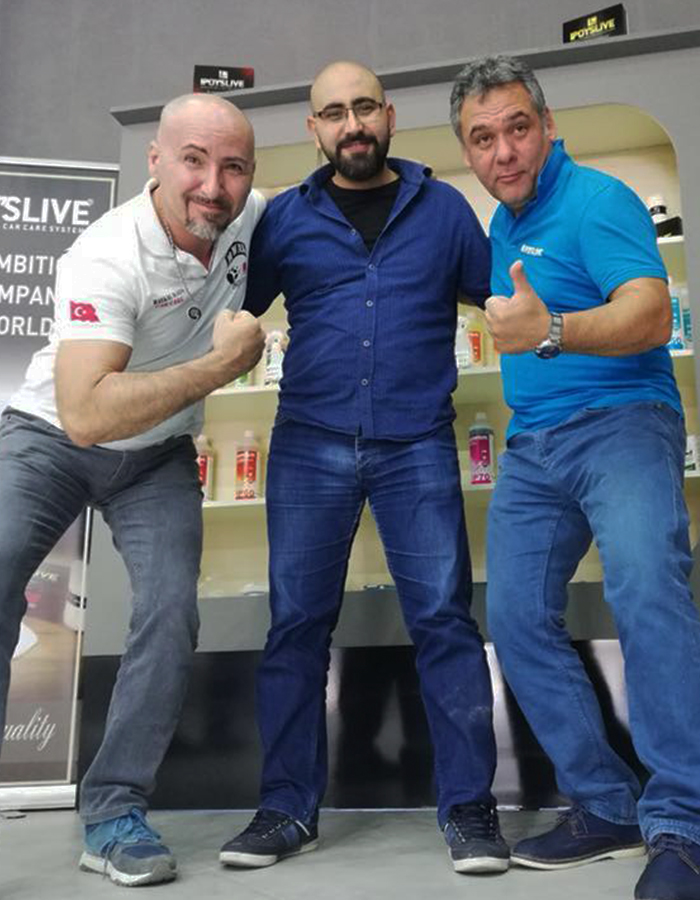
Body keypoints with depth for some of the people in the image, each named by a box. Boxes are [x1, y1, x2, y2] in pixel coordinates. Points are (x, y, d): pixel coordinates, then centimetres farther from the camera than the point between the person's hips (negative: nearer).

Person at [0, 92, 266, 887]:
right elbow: (83, 414, -40)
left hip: (157, 457, 4)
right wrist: (220, 364, -35)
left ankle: (114, 814, 2)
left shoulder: (250, 217, -12)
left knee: (171, 613, -12)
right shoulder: (108, 256, -30)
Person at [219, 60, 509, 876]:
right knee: (296, 623, 3)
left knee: (443, 619, -4)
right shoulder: (284, 218, 11)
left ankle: (468, 807, 8)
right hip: (309, 446, 1)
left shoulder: (442, 207, 11)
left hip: (417, 446, -1)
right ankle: (288, 810, 16)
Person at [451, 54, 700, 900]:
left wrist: (551, 332, -40)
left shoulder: (595, 200, -8)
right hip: (532, 446, 8)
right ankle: (606, 807, 12)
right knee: (517, 618, 1)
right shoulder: (501, 223, 16)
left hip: (620, 421, -8)